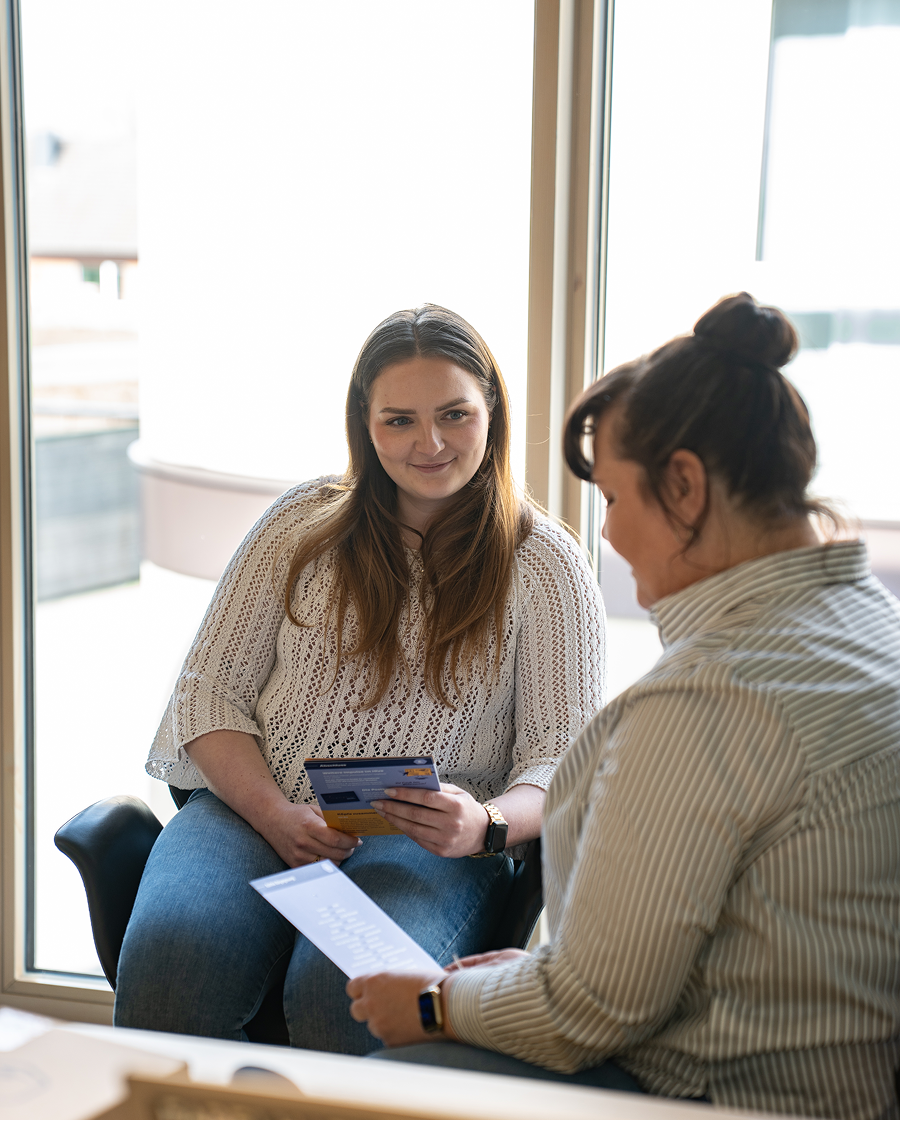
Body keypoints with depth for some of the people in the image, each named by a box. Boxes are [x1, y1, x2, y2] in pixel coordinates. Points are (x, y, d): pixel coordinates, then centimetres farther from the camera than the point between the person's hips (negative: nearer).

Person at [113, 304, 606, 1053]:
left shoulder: (546, 567, 6)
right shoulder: (301, 526, 12)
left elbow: (562, 760, 2)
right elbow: (210, 689, 9)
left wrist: (486, 824, -21)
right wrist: (276, 814, -9)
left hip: (429, 844, -2)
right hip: (253, 809, 2)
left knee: (346, 990, -35)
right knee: (170, 960, -30)